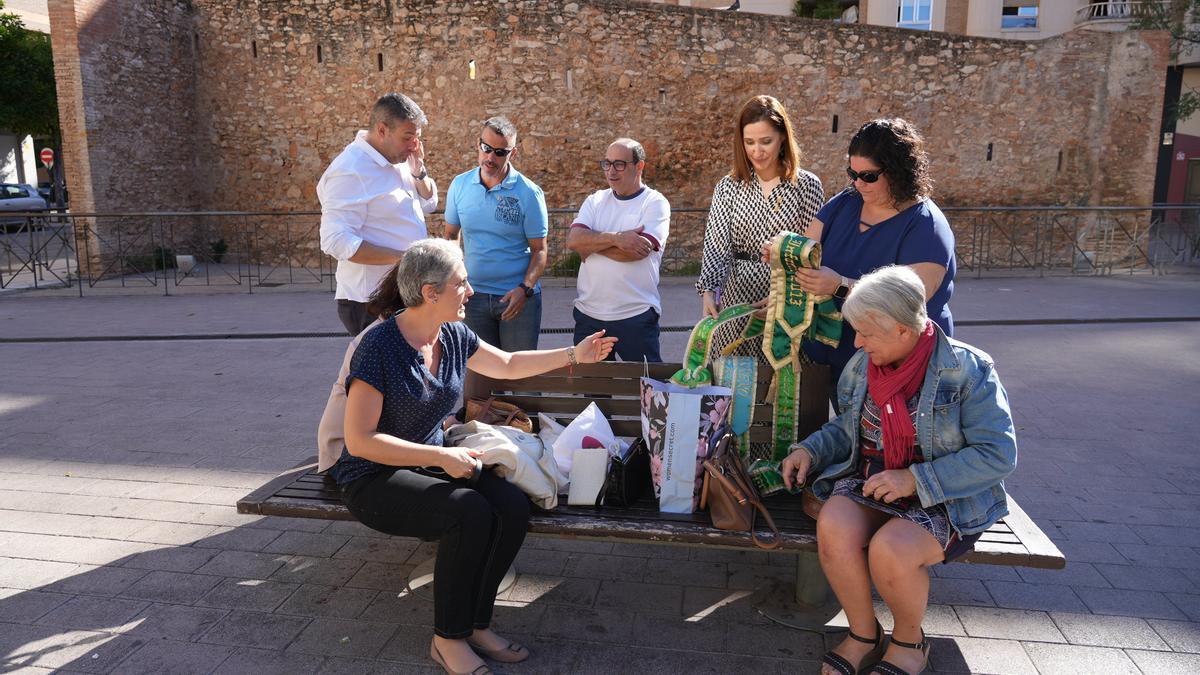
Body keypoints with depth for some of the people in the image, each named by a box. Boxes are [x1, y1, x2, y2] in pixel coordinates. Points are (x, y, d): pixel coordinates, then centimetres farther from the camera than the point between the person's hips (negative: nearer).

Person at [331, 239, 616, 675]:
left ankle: (475, 624, 0)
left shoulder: (454, 337, 2)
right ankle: (448, 639, -9)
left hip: (430, 464, 7)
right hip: (373, 479, -7)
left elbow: (508, 365, 20)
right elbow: (359, 440, -21)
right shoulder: (380, 348, -20)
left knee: (514, 506, -18)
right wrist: (441, 456, -24)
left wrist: (574, 355, 15)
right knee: (471, 513, -30)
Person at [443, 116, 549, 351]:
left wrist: (525, 289, -21)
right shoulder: (460, 185, 2)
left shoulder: (529, 193, -8)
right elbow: (450, 235, 10)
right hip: (473, 295, 3)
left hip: (517, 296, -3)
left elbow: (539, 250, -7)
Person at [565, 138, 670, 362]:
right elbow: (573, 240, -6)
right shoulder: (595, 201, 10)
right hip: (588, 313, 4)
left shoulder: (655, 203, -4)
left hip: (636, 316, -4)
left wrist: (591, 244, -8)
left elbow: (639, 250, -19)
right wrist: (616, 238, -18)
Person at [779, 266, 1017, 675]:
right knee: (833, 527, -29)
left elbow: (998, 454, -15)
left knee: (890, 549, -33)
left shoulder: (967, 369, -12)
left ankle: (910, 641, 2)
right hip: (869, 484, 4)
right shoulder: (862, 364, 3)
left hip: (945, 501, -4)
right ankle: (863, 635, -2)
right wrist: (809, 450, 0)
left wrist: (916, 480, -23)